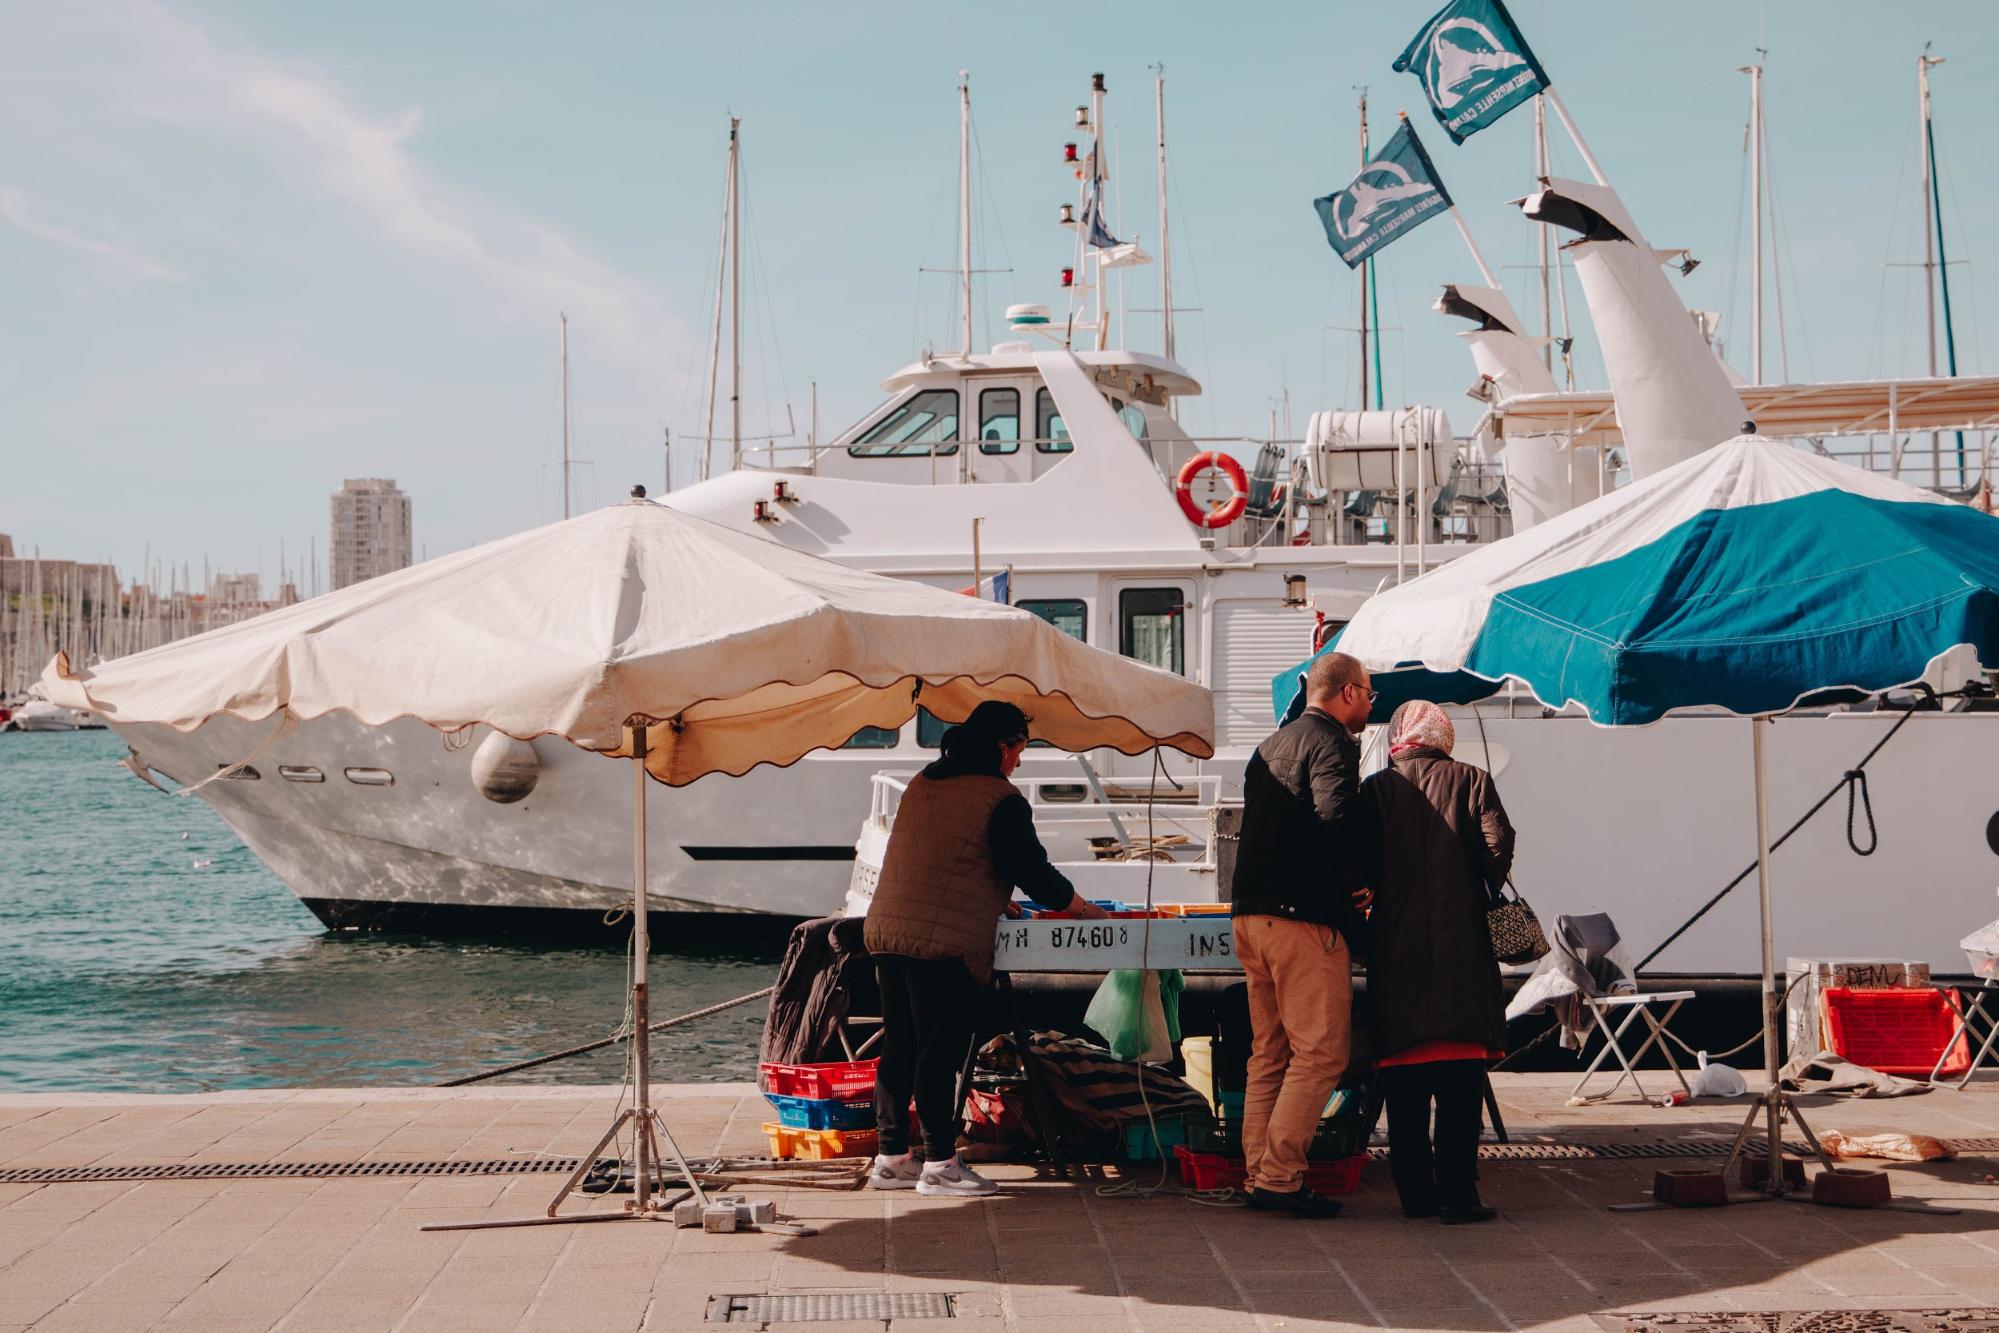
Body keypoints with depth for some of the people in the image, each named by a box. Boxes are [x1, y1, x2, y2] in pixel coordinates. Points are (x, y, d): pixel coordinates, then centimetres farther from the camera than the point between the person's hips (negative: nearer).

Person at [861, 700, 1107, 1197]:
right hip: (944, 940, -8)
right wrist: (1082, 907, 10)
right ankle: (939, 1163, 0)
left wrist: (995, 900, 32)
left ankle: (891, 1157, 17)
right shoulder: (1000, 799, -6)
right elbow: (1032, 870, -5)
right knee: (940, 1050, -3)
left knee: (899, 1047, 12)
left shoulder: (922, 784, 18)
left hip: (886, 929, 8)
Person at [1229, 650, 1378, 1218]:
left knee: (1269, 1054, 13)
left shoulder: (1269, 747, 20)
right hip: (1305, 917, -9)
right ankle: (1279, 1177, -9)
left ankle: (1259, 1173, 14)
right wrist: (1370, 858, -6)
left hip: (1252, 914, 9)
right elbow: (1336, 814, -24)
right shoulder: (1330, 743, -8)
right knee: (1320, 1053, -6)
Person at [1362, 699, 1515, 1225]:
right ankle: (1457, 1192, -7)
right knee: (1460, 1077, -2)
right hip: (1460, 943, -2)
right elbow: (1497, 845, -7)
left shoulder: (1377, 788, 6)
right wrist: (1486, 896, 7)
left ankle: (1415, 1191, 9)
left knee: (1403, 1080, 7)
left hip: (1394, 947, 2)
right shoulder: (1471, 781, 4)